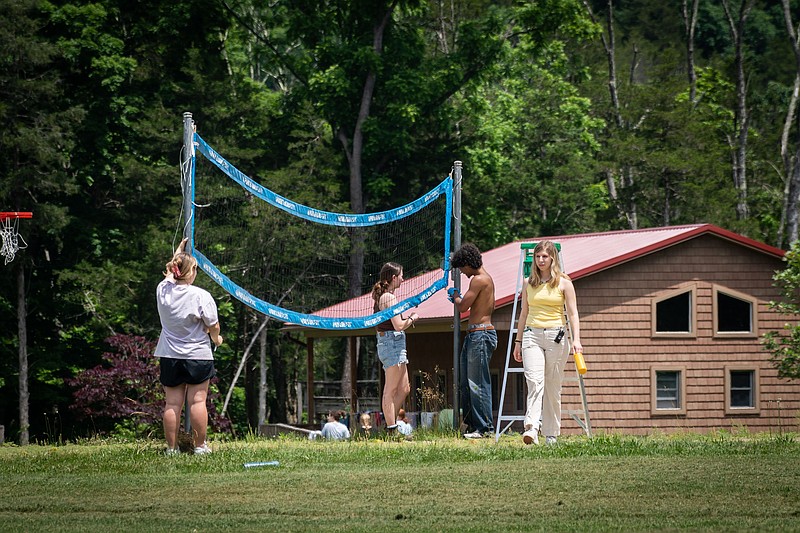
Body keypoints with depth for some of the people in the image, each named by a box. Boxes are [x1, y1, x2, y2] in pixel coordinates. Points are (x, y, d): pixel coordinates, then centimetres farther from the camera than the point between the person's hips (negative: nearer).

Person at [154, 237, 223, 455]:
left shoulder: (163, 290, -2)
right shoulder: (201, 296, -15)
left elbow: (170, 275, 22)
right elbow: (213, 325, -7)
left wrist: (178, 253, 36)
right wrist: (216, 338, 16)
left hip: (169, 356, 4)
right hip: (198, 355, -4)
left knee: (172, 403, 4)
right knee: (197, 400, 0)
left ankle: (171, 447, 6)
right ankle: (200, 445, 3)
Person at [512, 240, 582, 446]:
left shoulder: (563, 282, 3)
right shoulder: (529, 283, 12)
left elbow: (572, 313, 0)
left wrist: (576, 339, -11)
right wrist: (518, 341, 17)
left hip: (556, 336, -2)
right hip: (532, 336, 2)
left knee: (553, 386, 2)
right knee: (534, 382, -16)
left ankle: (551, 434, 9)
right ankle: (531, 429, -29)